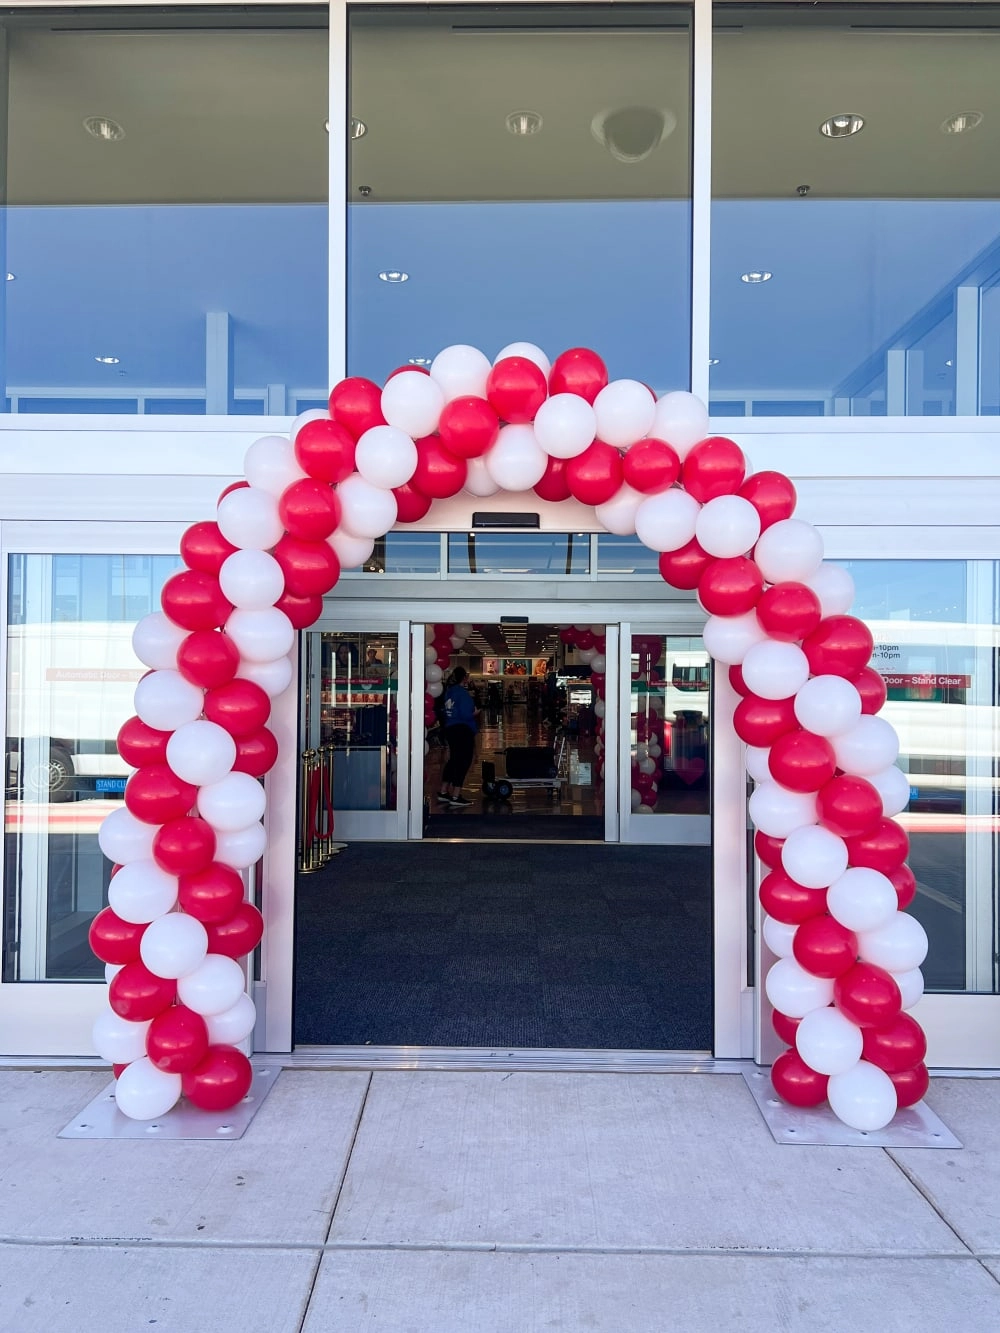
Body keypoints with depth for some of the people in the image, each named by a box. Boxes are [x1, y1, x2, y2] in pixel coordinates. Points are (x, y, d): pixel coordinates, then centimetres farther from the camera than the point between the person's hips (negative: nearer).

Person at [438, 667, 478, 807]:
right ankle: (455, 797, -3)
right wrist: (475, 713, -3)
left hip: (450, 729, 9)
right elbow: (466, 714, -22)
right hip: (463, 730, -9)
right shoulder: (463, 693, -15)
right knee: (463, 762, -2)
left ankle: (443, 792, 23)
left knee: (453, 760, 18)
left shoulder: (449, 691, 11)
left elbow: (444, 710, 17)